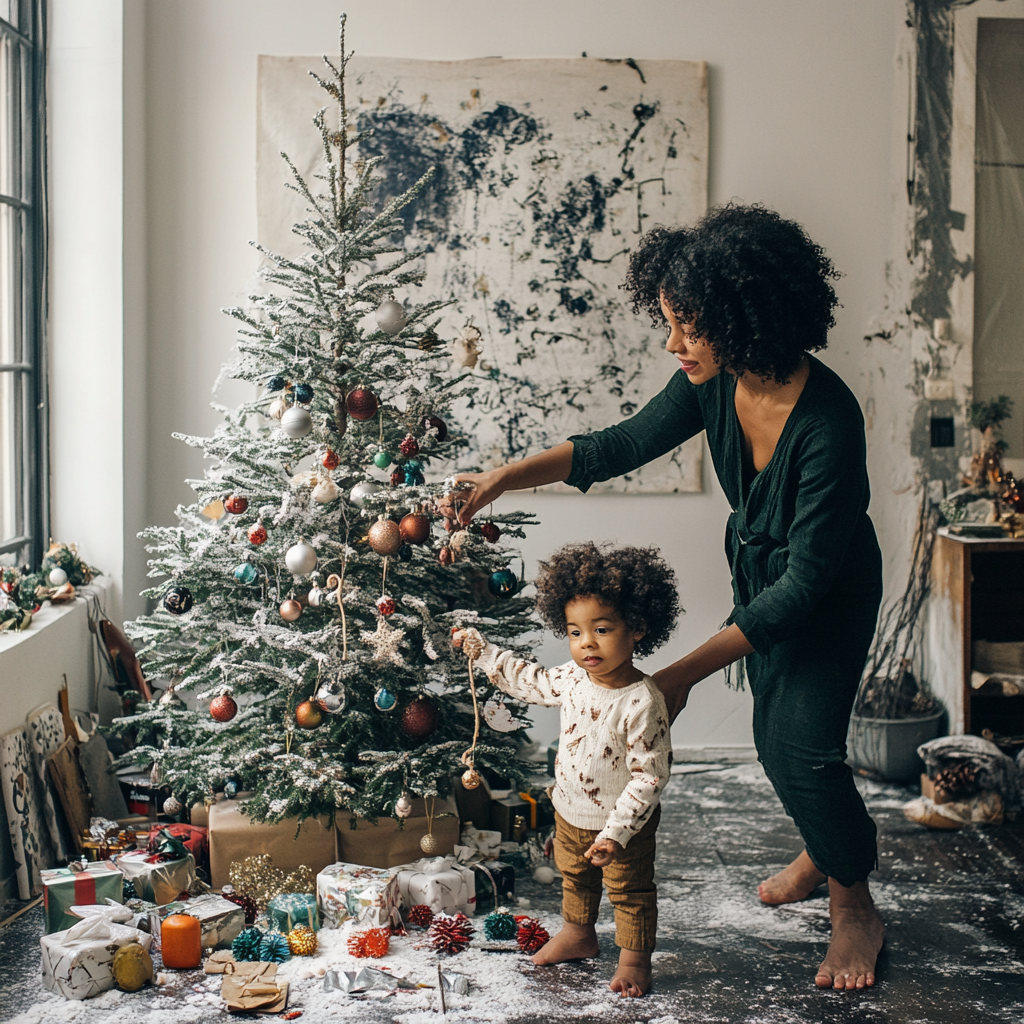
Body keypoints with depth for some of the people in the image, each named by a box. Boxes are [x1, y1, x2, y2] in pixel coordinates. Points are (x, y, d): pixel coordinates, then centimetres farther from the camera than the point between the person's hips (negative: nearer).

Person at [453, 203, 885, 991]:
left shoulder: (828, 420, -38)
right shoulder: (712, 383, -20)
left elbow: (805, 580, -35)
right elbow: (621, 446, -6)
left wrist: (686, 672, -36)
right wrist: (504, 478, -16)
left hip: (831, 589, -6)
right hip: (758, 567, 6)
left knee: (803, 741, -11)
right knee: (774, 734, 15)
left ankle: (855, 905, 14)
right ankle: (824, 849, 43)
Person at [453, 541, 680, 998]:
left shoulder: (642, 702, -33)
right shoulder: (573, 678, -12)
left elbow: (650, 775, -30)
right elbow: (532, 681, 11)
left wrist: (616, 833, -32)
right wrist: (482, 650, 11)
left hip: (623, 822, -7)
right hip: (569, 812, 7)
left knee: (630, 891, 15)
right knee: (574, 877, 28)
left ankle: (634, 956, 34)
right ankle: (578, 933, 51)